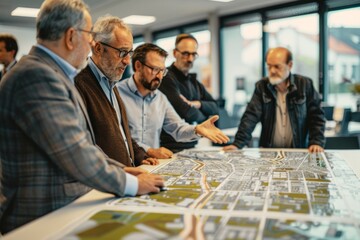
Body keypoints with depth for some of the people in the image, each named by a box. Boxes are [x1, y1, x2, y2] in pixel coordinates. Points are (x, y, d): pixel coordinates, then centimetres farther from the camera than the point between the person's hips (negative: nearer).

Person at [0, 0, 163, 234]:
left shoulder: (52, 73, 10)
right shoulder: (37, 76, -22)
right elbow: (77, 155, -25)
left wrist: (120, 169, 5)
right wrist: (132, 184, -14)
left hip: (66, 208, 9)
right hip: (44, 219, -9)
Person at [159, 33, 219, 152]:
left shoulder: (194, 81, 17)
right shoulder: (167, 78, -12)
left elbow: (215, 108, 14)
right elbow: (186, 113, -19)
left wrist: (198, 104, -8)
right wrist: (203, 115, 3)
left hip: (192, 145, 7)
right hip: (173, 148, -7)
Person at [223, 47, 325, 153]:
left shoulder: (305, 84, 0)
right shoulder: (261, 86, 2)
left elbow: (316, 116, 2)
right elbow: (251, 116, -5)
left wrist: (317, 142, -11)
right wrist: (238, 144, -16)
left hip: (298, 152, -1)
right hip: (268, 151, 1)